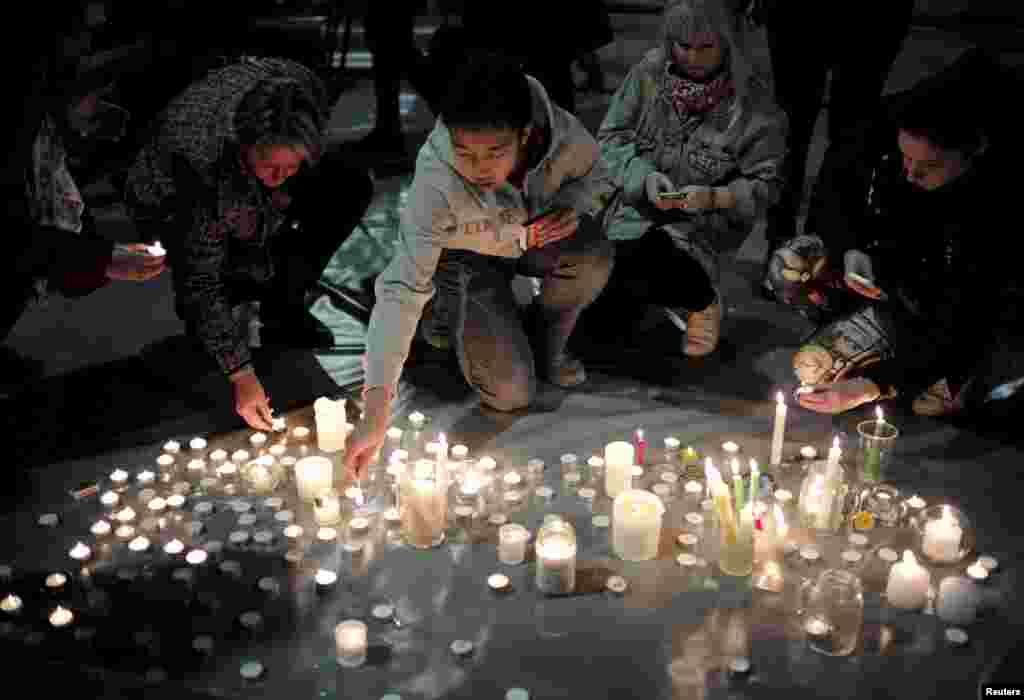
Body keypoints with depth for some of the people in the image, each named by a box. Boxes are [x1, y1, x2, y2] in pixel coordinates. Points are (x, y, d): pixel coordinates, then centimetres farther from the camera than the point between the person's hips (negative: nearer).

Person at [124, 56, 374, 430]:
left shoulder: (299, 89, -33)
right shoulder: (204, 163, -43)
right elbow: (200, 282, -35)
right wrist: (241, 375, -35)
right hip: (174, 206, -5)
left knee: (352, 188, -13)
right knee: (260, 272, -29)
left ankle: (283, 310, -1)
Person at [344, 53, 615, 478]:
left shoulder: (563, 133, -30)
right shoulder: (435, 180, -38)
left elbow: (596, 177, -3)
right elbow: (402, 288, -38)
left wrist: (573, 205, -29)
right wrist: (376, 411, -45)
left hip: (540, 234, 3)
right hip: (465, 256, -3)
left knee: (592, 257, -31)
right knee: (510, 391, -15)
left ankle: (545, 343, 0)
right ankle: (457, 322, 18)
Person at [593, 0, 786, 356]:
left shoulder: (752, 103, -10)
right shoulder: (650, 72, -4)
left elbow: (765, 185, -6)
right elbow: (611, 137, 1)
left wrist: (715, 198, -24)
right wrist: (643, 176, -18)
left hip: (701, 226, -3)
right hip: (636, 208, 3)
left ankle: (701, 302, 2)